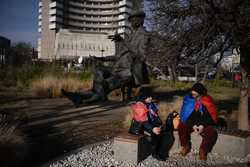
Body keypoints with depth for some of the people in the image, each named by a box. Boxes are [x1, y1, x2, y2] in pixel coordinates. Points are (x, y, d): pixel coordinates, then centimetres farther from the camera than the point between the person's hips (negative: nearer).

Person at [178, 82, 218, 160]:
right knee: (181, 127, -25)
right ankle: (186, 146, -4)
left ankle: (203, 151, -7)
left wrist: (203, 125, -22)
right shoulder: (188, 99, -7)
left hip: (204, 124, -1)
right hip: (191, 123, 1)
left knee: (212, 133, -27)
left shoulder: (207, 101, -10)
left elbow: (211, 115, -8)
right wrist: (193, 125, -19)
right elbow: (187, 115, -5)